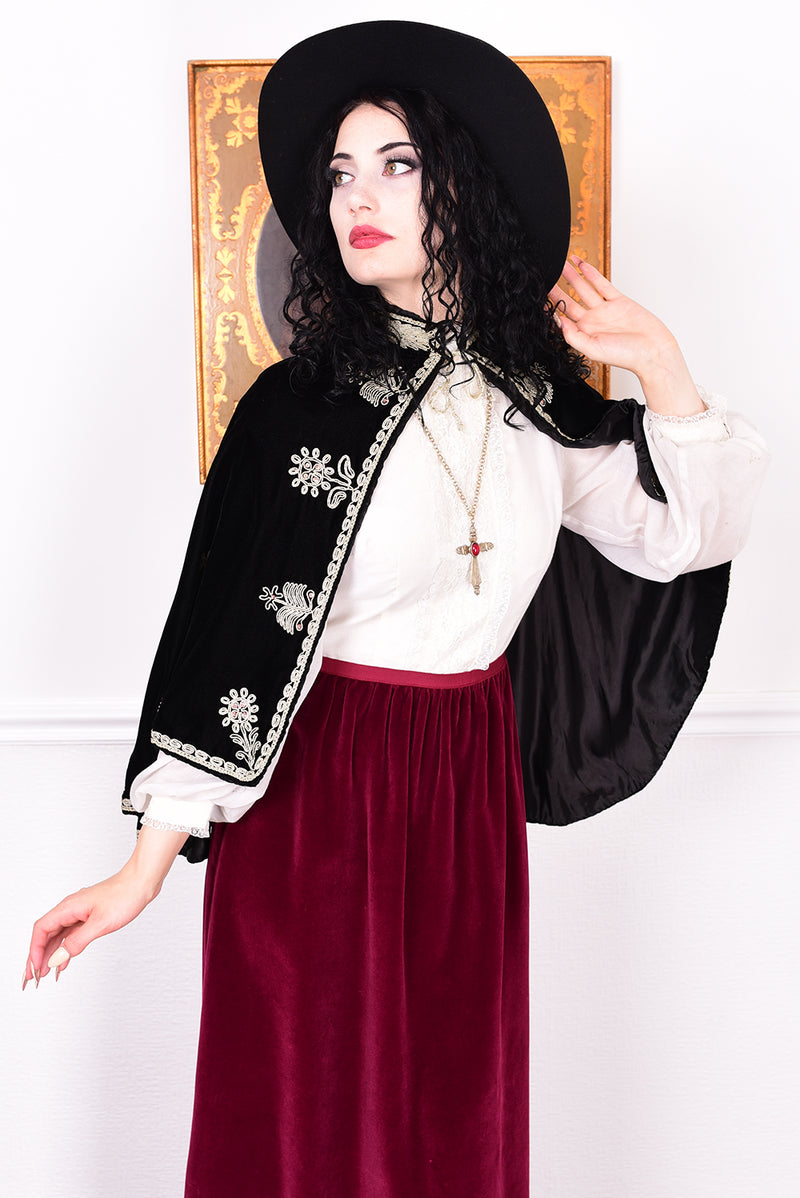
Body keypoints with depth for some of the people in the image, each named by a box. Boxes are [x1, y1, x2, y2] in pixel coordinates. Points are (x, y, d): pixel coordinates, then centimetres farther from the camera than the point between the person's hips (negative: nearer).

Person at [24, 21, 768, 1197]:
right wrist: (148, 868, -14)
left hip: (475, 791, 4)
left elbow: (683, 535, 8)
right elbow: (228, 636, -12)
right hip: (318, 795, -4)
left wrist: (664, 369, -3)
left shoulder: (534, 395, 2)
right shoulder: (301, 404, -11)